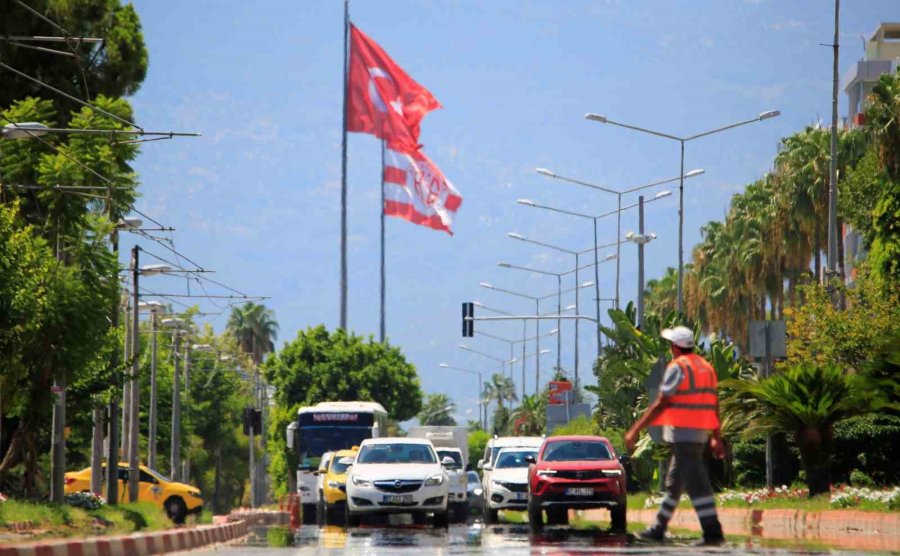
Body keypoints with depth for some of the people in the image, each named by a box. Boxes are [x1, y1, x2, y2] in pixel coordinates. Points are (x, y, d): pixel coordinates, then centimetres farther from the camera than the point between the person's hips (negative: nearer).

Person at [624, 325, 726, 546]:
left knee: (696, 484, -11)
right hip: (700, 433, 9)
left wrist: (635, 430, -10)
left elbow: (660, 405, -14)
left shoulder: (678, 367, -11)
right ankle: (658, 529, 24)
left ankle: (713, 532, -17)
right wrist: (716, 438, 19)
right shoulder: (706, 367, 15)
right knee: (674, 482, 17)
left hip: (682, 431, -9)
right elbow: (714, 406, 15)